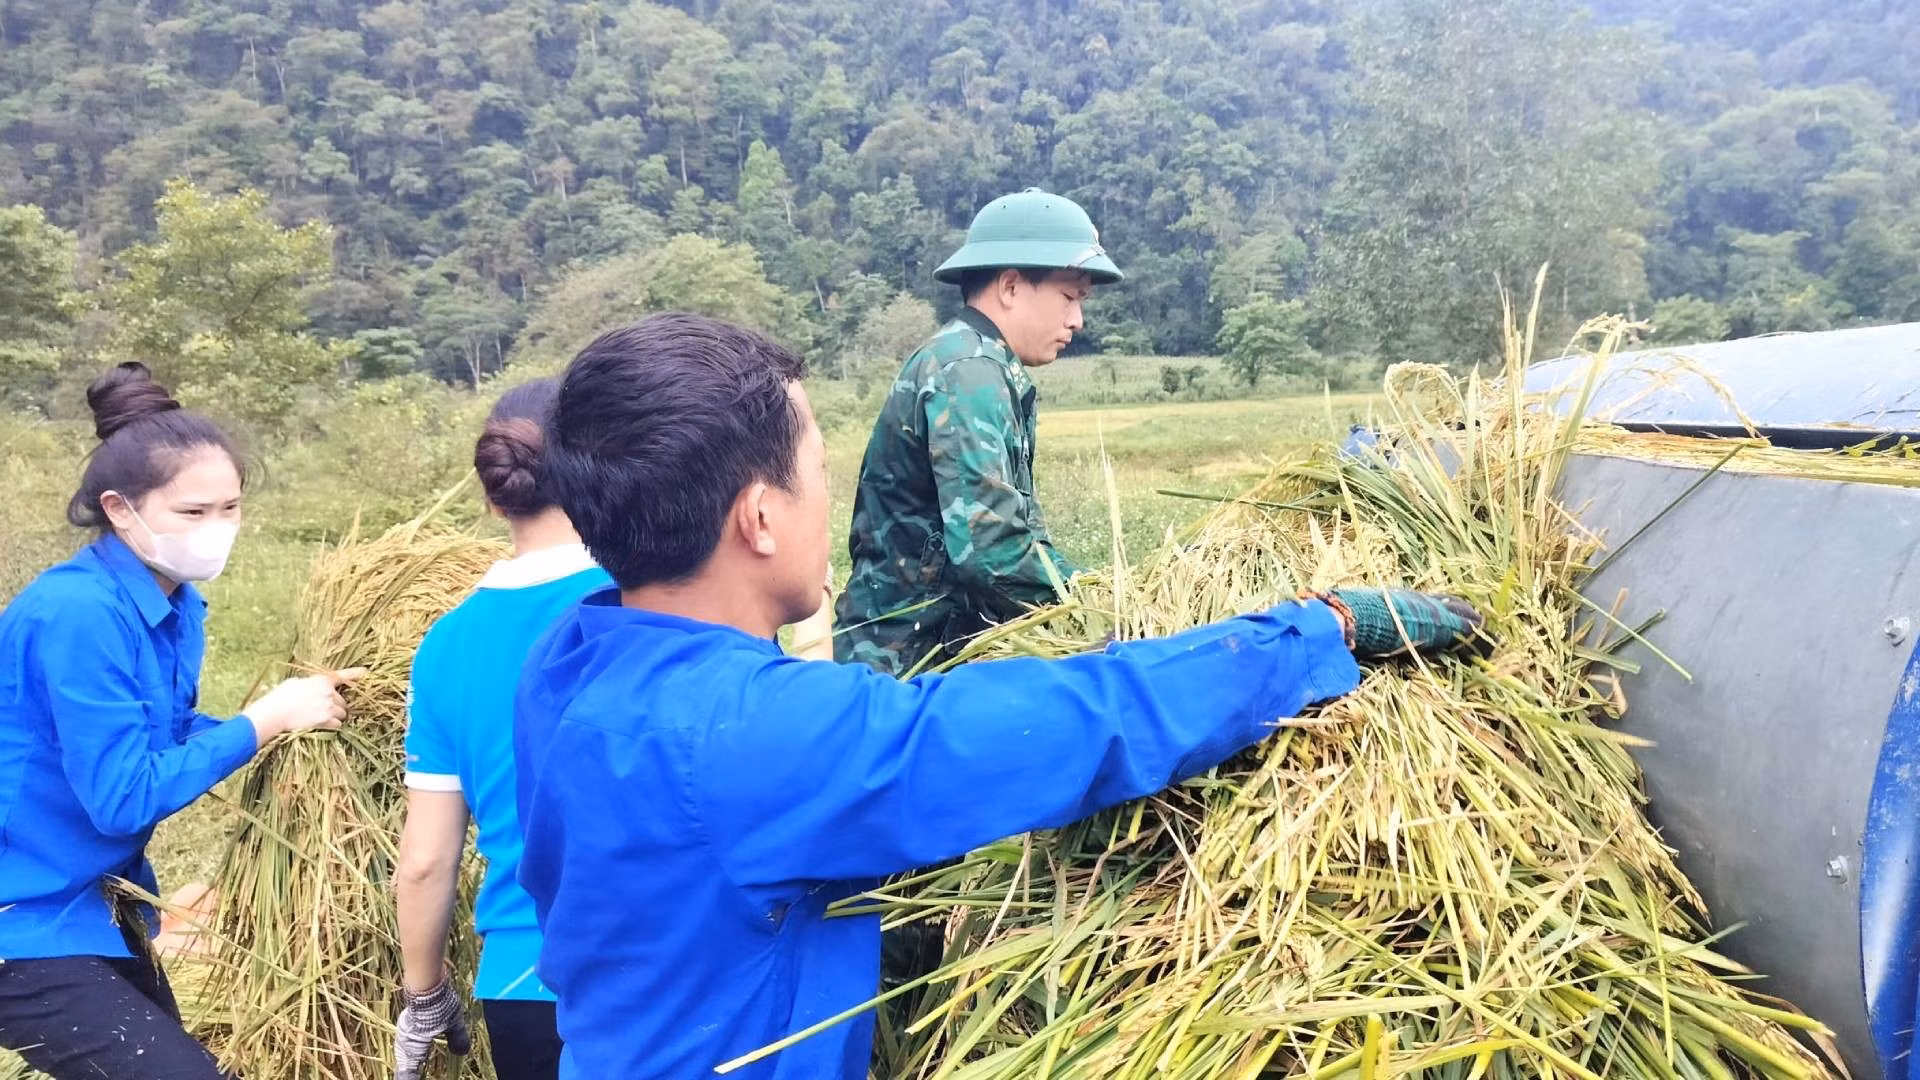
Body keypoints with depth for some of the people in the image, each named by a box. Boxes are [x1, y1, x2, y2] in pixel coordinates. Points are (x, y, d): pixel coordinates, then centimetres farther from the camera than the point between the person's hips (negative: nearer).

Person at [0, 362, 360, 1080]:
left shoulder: (174, 605, 2)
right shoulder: (78, 614, -25)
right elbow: (123, 797, -25)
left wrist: (286, 716, -7)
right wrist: (266, 718, -20)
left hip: (97, 906, 9)